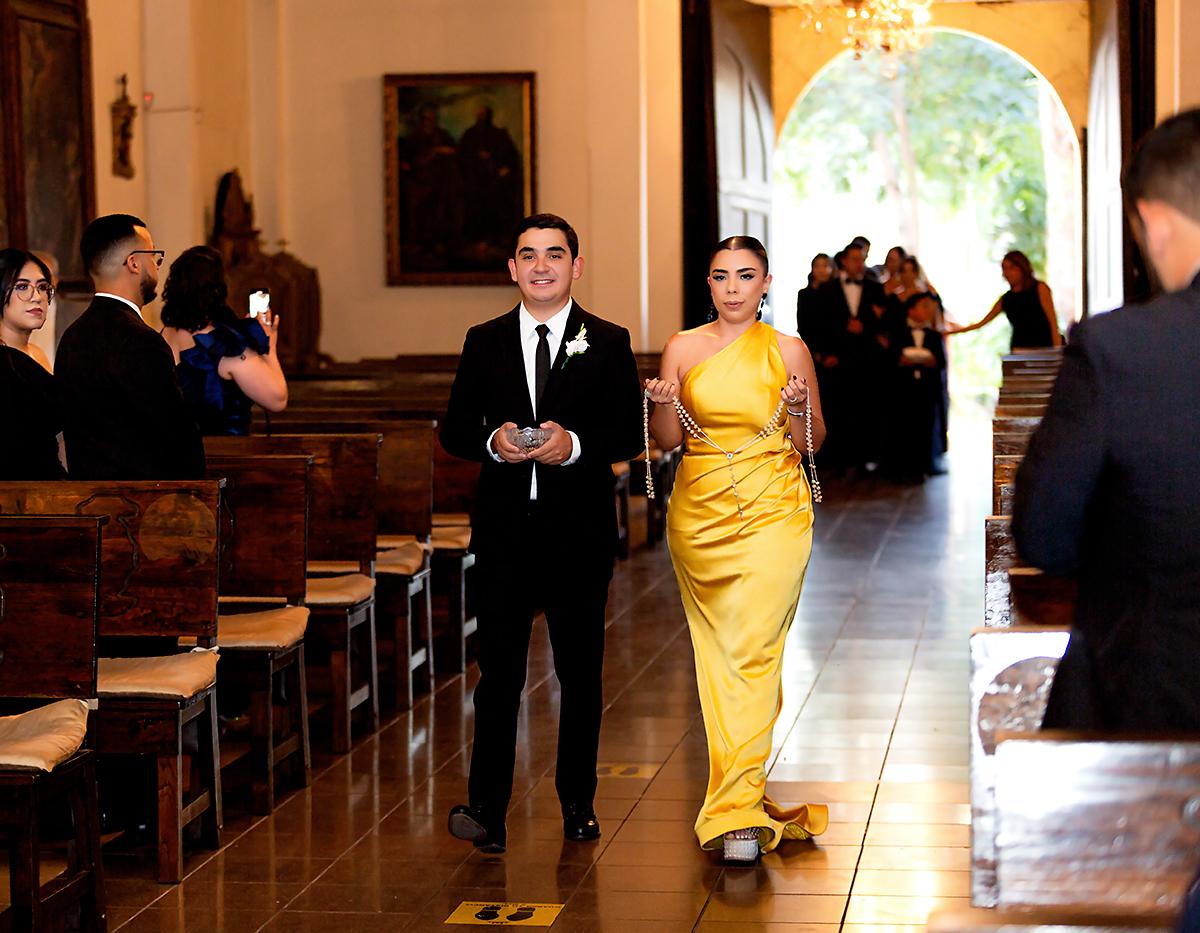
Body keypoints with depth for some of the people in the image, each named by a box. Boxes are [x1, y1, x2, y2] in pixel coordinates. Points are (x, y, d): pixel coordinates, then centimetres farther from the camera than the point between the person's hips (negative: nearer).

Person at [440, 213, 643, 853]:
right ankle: (487, 808, -7)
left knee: (580, 670, 9)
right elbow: (454, 429, 8)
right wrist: (492, 441, -13)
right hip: (504, 529, 0)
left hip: (580, 530, 0)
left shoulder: (608, 342, 4)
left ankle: (578, 801, 22)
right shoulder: (484, 342, 8)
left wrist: (575, 444, -18)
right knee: (499, 668, -6)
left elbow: (631, 433, -1)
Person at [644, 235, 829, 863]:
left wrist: (798, 409, -14)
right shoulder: (683, 349, 5)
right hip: (700, 515, 3)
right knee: (718, 652, 7)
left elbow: (812, 442, 6)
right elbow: (667, 441, 7)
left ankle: (738, 809, -12)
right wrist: (663, 404, -13)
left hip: (773, 513, -3)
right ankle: (740, 786, 23)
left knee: (752, 651, -11)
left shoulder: (788, 352, 1)